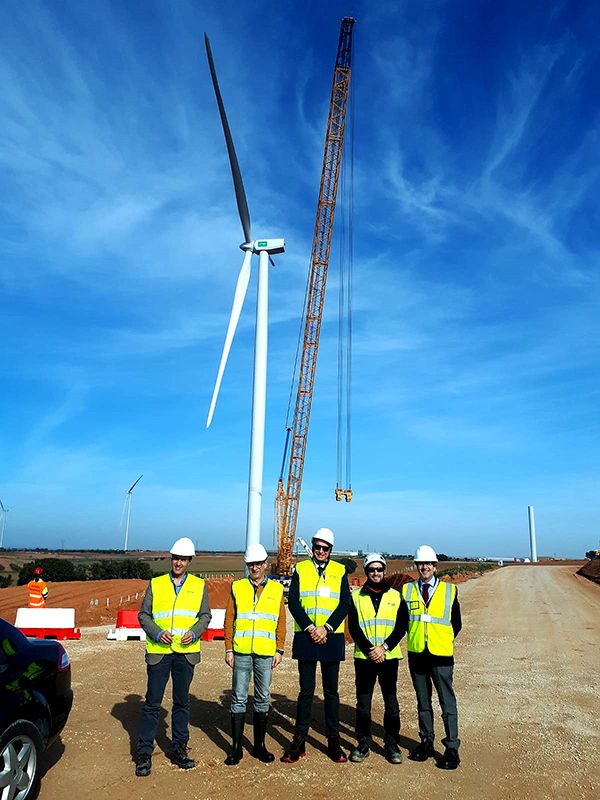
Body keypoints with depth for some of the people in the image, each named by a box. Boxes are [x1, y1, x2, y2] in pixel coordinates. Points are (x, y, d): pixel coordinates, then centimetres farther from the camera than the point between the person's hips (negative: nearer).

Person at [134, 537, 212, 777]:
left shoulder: (199, 585, 7)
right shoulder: (156, 584, 5)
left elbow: (205, 615, 8)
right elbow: (143, 614, 4)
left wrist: (194, 633, -10)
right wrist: (157, 633, -12)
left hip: (186, 652, 1)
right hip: (159, 651, -1)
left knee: (182, 702, 11)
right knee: (152, 703, 2)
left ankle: (179, 750, 24)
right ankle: (144, 753, 14)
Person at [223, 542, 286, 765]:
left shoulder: (276, 589, 6)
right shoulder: (237, 588, 4)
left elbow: (281, 623, 7)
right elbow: (229, 620, 5)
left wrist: (280, 650, 2)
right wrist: (228, 649, 0)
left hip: (266, 653, 1)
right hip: (241, 652, -1)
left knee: (263, 699, 9)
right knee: (239, 698, 4)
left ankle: (259, 745, 22)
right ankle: (236, 747, 15)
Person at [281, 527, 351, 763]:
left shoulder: (340, 571, 4)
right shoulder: (300, 569, 4)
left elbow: (345, 604, -2)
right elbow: (293, 603, -2)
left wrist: (326, 628, -12)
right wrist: (309, 628, -12)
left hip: (331, 638, 0)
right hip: (305, 638, 0)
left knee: (331, 691, 9)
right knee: (306, 691, 7)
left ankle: (333, 741, 20)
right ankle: (299, 740, 17)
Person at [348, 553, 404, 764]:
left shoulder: (395, 596, 6)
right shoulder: (356, 596, 5)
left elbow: (401, 627, 1)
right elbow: (353, 628, -1)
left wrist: (384, 647, -11)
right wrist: (369, 650, -12)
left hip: (389, 657, 0)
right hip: (364, 657, 0)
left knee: (391, 703, 4)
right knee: (363, 703, 7)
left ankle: (392, 744, 18)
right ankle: (363, 743, 20)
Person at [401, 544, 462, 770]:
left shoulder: (449, 590, 0)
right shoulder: (407, 590, 4)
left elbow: (456, 624, 7)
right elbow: (404, 621, 12)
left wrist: (443, 641, 3)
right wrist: (415, 638, 5)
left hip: (441, 655, -2)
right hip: (416, 653, 2)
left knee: (448, 702, 0)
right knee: (423, 702, 14)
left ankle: (452, 748, 11)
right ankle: (426, 743, 27)